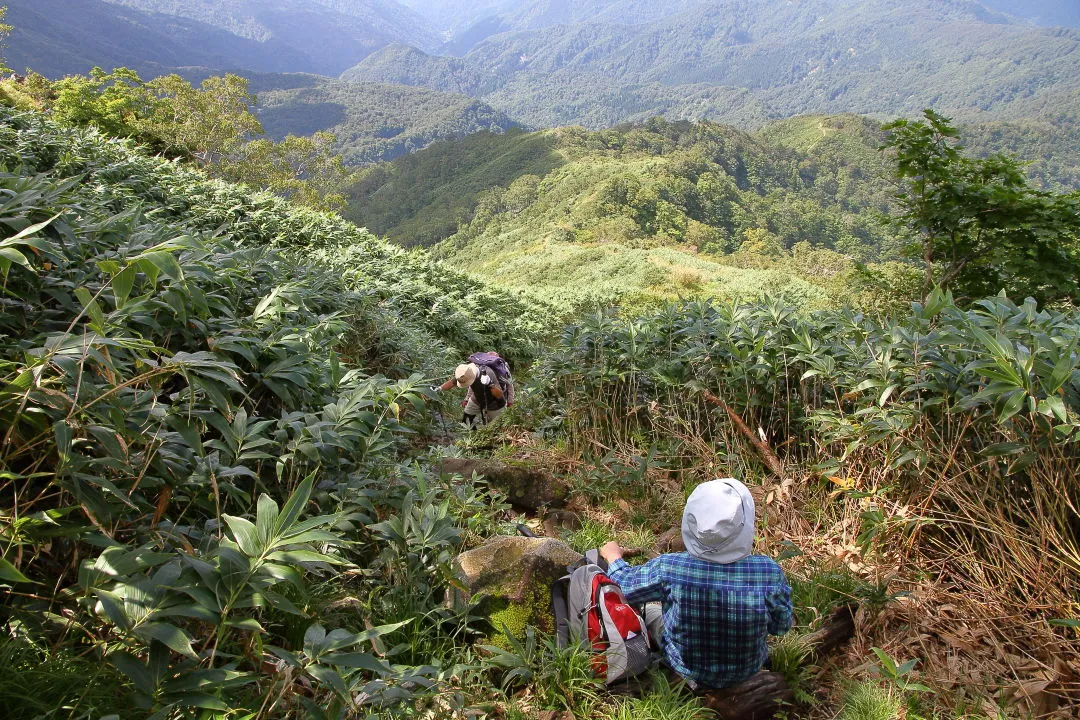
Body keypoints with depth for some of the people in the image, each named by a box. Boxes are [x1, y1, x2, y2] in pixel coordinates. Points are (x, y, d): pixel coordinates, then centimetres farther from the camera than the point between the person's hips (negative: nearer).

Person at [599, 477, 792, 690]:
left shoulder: (667, 568, -31)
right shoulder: (769, 572, -30)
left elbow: (624, 587, -10)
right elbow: (782, 626, -11)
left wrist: (614, 557, 11)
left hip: (686, 669, -1)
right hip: (748, 670, 1)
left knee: (649, 608, 25)